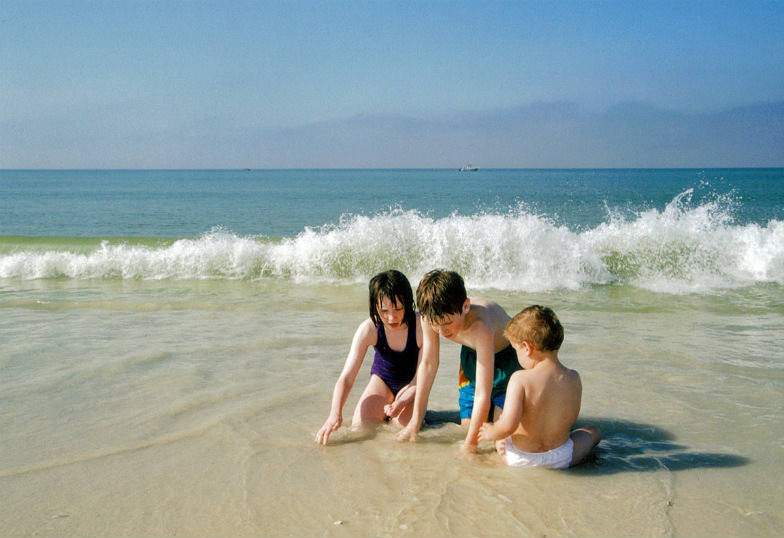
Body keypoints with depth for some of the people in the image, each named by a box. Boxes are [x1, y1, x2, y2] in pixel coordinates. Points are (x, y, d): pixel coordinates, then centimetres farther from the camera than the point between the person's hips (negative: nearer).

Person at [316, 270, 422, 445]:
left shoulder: (421, 326, -31)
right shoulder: (368, 329, -27)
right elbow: (346, 378, -31)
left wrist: (402, 402, -39)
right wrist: (335, 413, -47)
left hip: (410, 383, -1)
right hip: (382, 379, 1)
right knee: (360, 427, -16)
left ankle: (390, 411, 11)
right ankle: (384, 412, 16)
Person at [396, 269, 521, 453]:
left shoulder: (480, 327, -45)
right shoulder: (432, 316, -28)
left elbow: (483, 394, -41)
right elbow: (428, 364, -12)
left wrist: (470, 444, -37)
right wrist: (415, 422, -9)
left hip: (507, 356, -5)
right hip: (471, 355, 5)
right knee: (467, 425, 3)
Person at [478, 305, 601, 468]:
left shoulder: (520, 379, -23)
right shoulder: (573, 379, -9)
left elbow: (508, 425, -30)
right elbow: (569, 421, 4)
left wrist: (491, 433, -10)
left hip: (519, 460, -2)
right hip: (560, 460, 2)